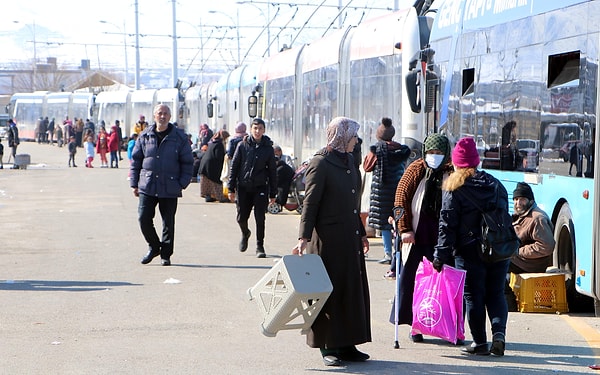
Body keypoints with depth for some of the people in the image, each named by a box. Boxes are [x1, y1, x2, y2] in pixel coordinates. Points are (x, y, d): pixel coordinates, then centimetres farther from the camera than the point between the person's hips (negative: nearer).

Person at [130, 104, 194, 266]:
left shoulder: (179, 137, 1)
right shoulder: (145, 136, 6)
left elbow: (187, 162, 3)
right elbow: (135, 160, 11)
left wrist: (182, 183, -5)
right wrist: (134, 183, 6)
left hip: (170, 188, -1)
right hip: (147, 187, 1)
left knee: (168, 222, 4)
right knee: (144, 218, -5)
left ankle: (165, 254, 17)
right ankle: (153, 247, 17)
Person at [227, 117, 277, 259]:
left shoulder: (268, 148, 2)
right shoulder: (242, 146, 1)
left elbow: (272, 172, 6)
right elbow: (234, 167, 4)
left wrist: (273, 194, 4)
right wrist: (231, 188, -1)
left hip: (260, 187, -1)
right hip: (243, 187, 1)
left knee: (260, 218, -6)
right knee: (241, 218, 5)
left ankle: (260, 246, 8)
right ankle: (245, 234, 38)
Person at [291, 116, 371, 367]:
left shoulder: (348, 161, 14)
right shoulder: (320, 163, -10)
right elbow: (310, 203, -13)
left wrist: (361, 233, 24)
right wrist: (304, 238, -19)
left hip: (350, 238, 8)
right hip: (328, 239, -8)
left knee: (353, 289, 8)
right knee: (329, 292, -1)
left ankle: (347, 345, 15)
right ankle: (328, 347, 7)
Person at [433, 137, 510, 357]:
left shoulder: (453, 189, -6)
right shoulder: (495, 184, 9)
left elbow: (447, 224, -10)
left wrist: (441, 255, -9)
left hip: (470, 251, -4)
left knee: (474, 297, 4)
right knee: (496, 294, 12)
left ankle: (480, 342, 6)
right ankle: (498, 332, -7)